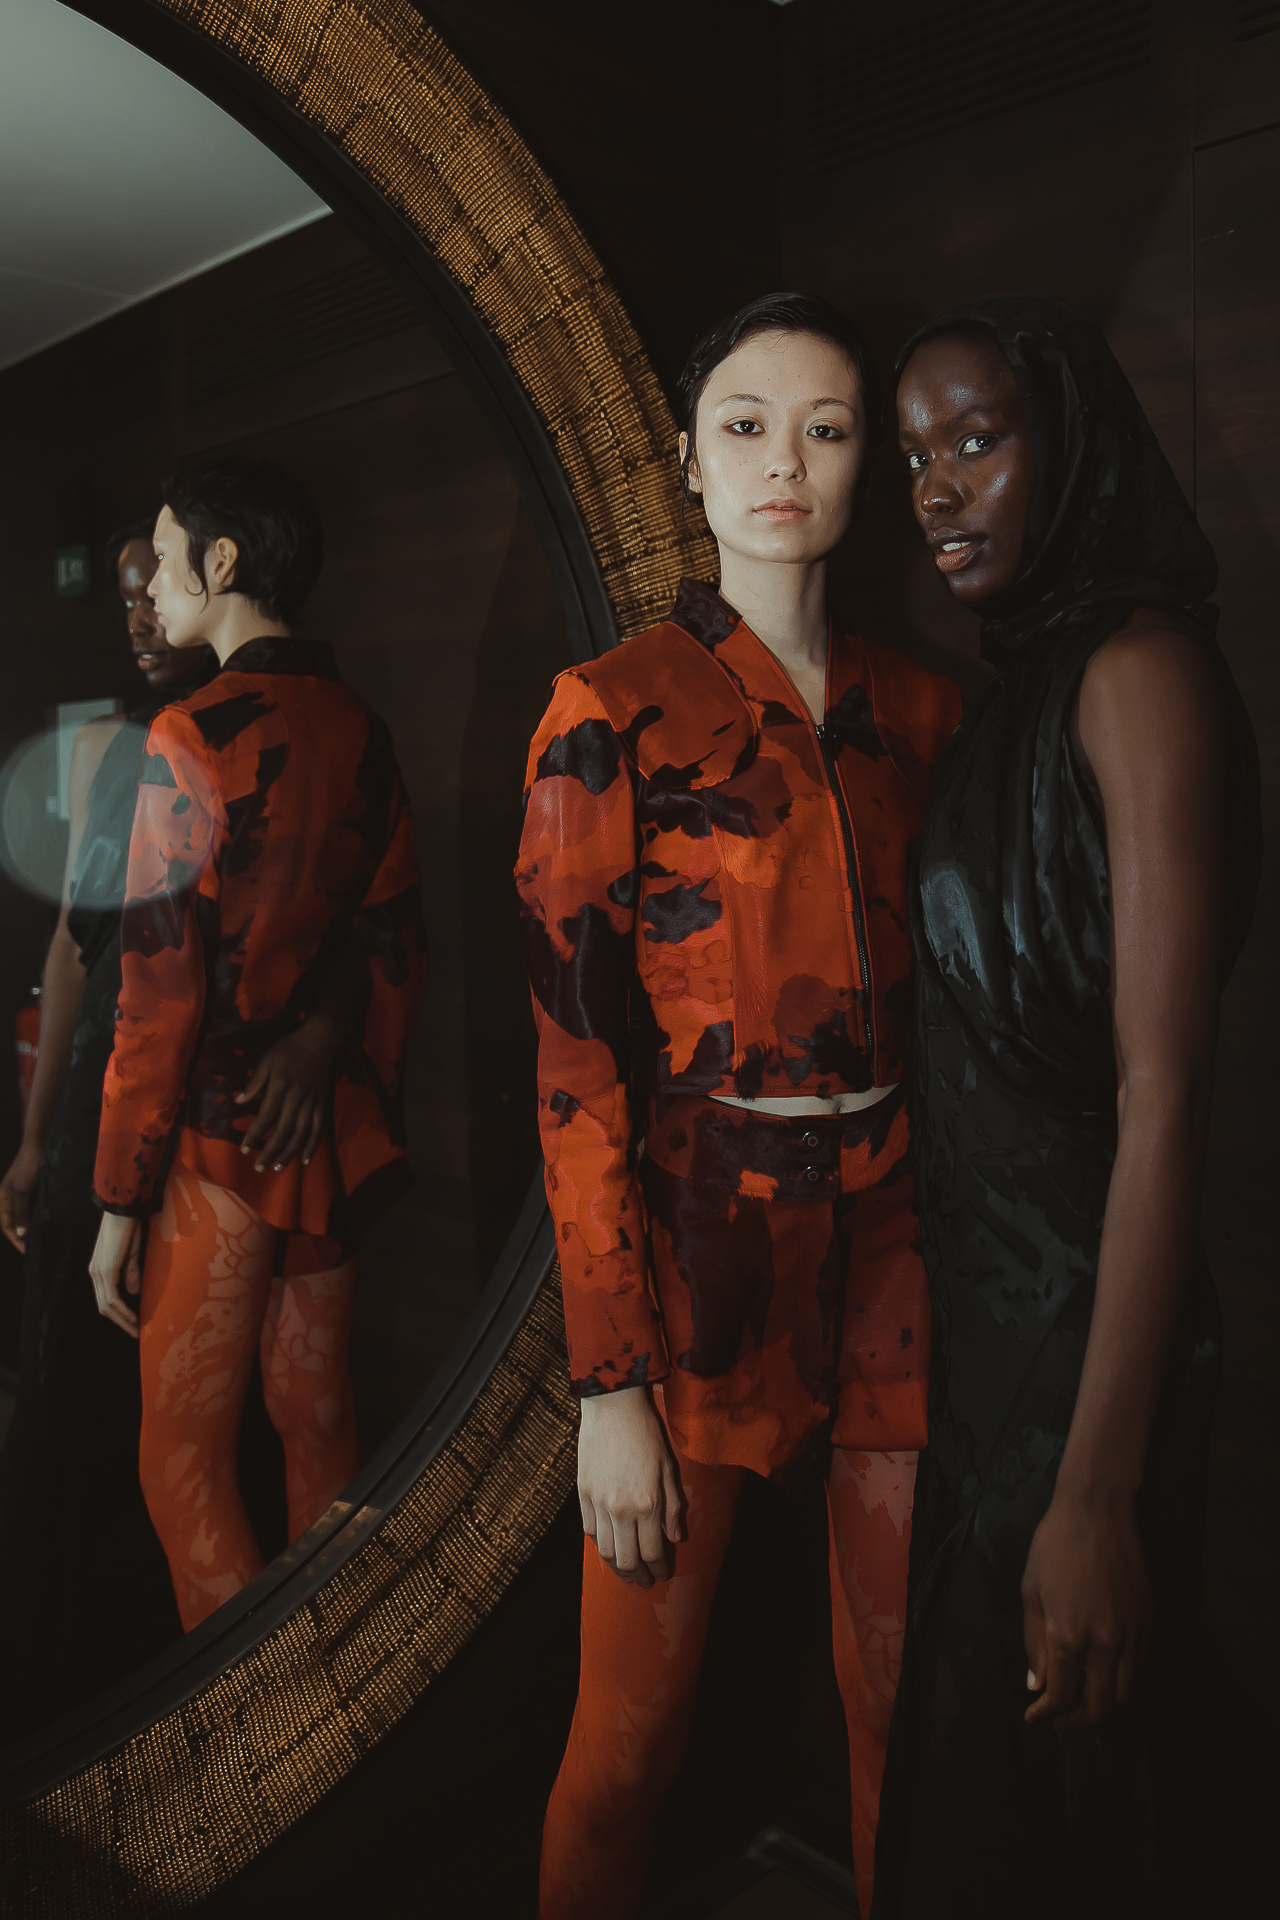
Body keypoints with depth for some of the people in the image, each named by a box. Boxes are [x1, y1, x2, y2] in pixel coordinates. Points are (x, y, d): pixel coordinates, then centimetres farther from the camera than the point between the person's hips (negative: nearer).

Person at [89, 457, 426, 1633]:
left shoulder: (192, 737, -14)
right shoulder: (362, 733, 5)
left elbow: (160, 994, -16)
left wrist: (120, 1202, -9)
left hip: (219, 1144, -7)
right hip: (338, 1138, 7)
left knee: (185, 1456, 7)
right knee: (317, 1415, 18)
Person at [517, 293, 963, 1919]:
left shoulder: (916, 709, 7)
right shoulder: (612, 716, -8)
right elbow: (575, 1065, -10)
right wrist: (611, 1387, -12)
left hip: (891, 1240, 5)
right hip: (695, 1250, -4)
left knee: (896, 1698, 16)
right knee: (633, 1730, 9)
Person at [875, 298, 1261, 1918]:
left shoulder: (1137, 665, -14)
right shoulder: (1006, 689, 11)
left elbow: (1163, 1093, -21)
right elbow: (980, 1040, 9)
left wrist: (1098, 1492, -22)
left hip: (1077, 1315, -8)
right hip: (972, 1300, 8)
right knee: (962, 1756, 22)